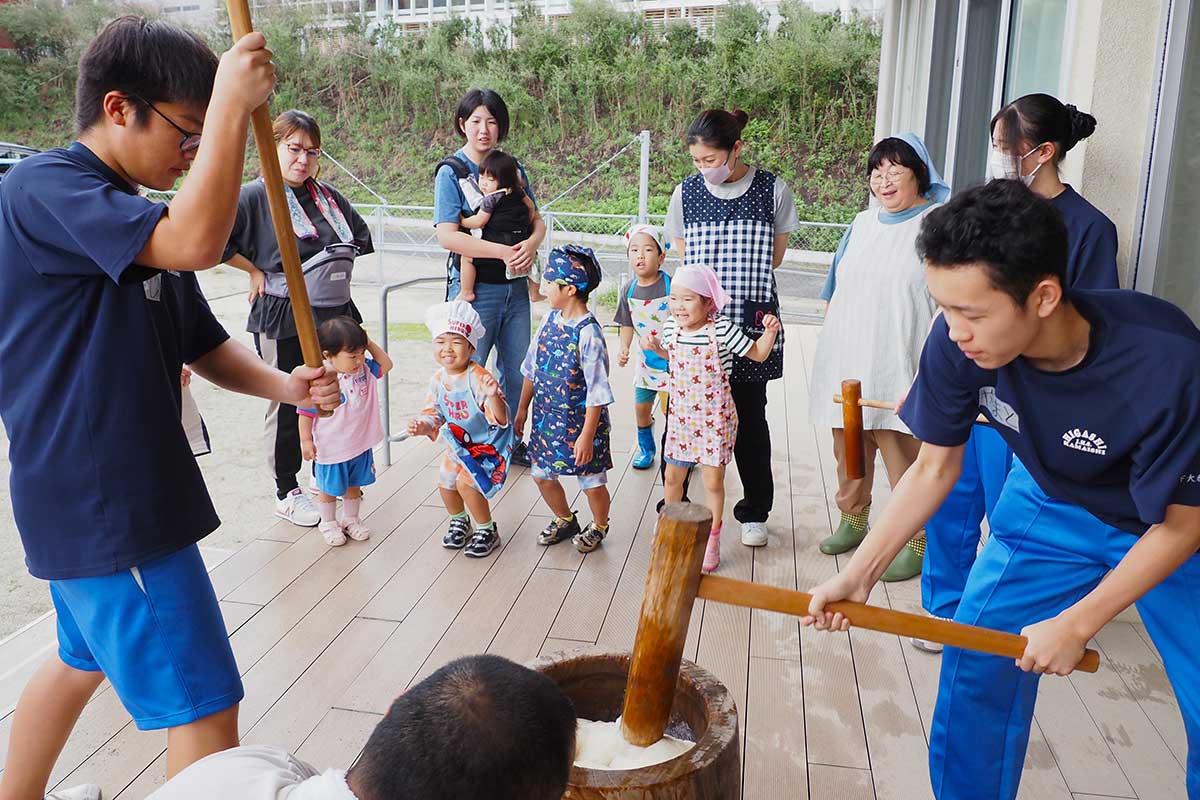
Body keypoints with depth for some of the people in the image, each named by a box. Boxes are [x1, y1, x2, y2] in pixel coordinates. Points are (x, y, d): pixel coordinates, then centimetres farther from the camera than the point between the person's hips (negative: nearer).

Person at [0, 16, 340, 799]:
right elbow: (196, 243, -35)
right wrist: (233, 103, -26)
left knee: (81, 659, 30)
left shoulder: (135, 219, 13)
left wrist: (284, 385, -6)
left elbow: (204, 344, 12)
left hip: (94, 496, 10)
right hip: (108, 506, -10)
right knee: (204, 711, -4)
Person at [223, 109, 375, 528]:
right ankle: (286, 492, 19)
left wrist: (332, 267, 12)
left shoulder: (329, 197, 10)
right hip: (282, 322, -6)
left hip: (334, 315, 6)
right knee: (288, 406, 5)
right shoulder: (255, 195, -8)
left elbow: (361, 239, 25)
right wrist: (255, 271, -10)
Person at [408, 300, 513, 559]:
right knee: (445, 484, 12)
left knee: (466, 483, -19)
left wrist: (493, 396, -58)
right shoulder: (438, 380, -8)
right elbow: (434, 415, 2)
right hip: (458, 444, 7)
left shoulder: (478, 378, -29)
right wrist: (423, 426, -21)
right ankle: (459, 521, 43)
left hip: (488, 443, -7)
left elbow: (500, 418, -37)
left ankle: (488, 531, 5)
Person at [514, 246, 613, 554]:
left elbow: (597, 392, -21)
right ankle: (565, 520, 43)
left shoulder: (588, 334, -23)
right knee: (542, 475, 18)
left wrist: (587, 435, -20)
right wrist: (522, 408, 15)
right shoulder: (551, 319, 0)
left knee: (592, 482, 10)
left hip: (580, 422, -7)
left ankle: (599, 526, 38)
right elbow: (532, 368, 11)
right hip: (547, 418, 7)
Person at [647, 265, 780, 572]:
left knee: (713, 481, 4)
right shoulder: (671, 328, -2)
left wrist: (769, 332, -22)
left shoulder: (722, 330, -16)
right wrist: (658, 349, 3)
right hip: (680, 416, 4)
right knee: (673, 475, 14)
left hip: (714, 419, -4)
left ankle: (712, 538, 23)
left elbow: (758, 354, -6)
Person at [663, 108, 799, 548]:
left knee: (750, 418, 7)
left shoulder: (773, 191, -1)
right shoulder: (687, 192, 5)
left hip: (751, 321, -1)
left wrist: (717, 273, 3)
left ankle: (755, 512, 23)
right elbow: (685, 256, 11)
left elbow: (773, 257, 5)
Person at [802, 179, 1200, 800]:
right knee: (977, 661, -1)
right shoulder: (956, 344, -29)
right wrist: (859, 574, -18)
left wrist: (1076, 623, -21)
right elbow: (934, 467, -12)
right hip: (1051, 502, 3)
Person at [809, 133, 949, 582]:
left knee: (903, 460, -2)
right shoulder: (863, 224, 14)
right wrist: (831, 350, 16)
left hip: (897, 369, -6)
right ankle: (853, 520, 33)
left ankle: (919, 543, 12)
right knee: (848, 451, 15)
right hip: (847, 363, 6)